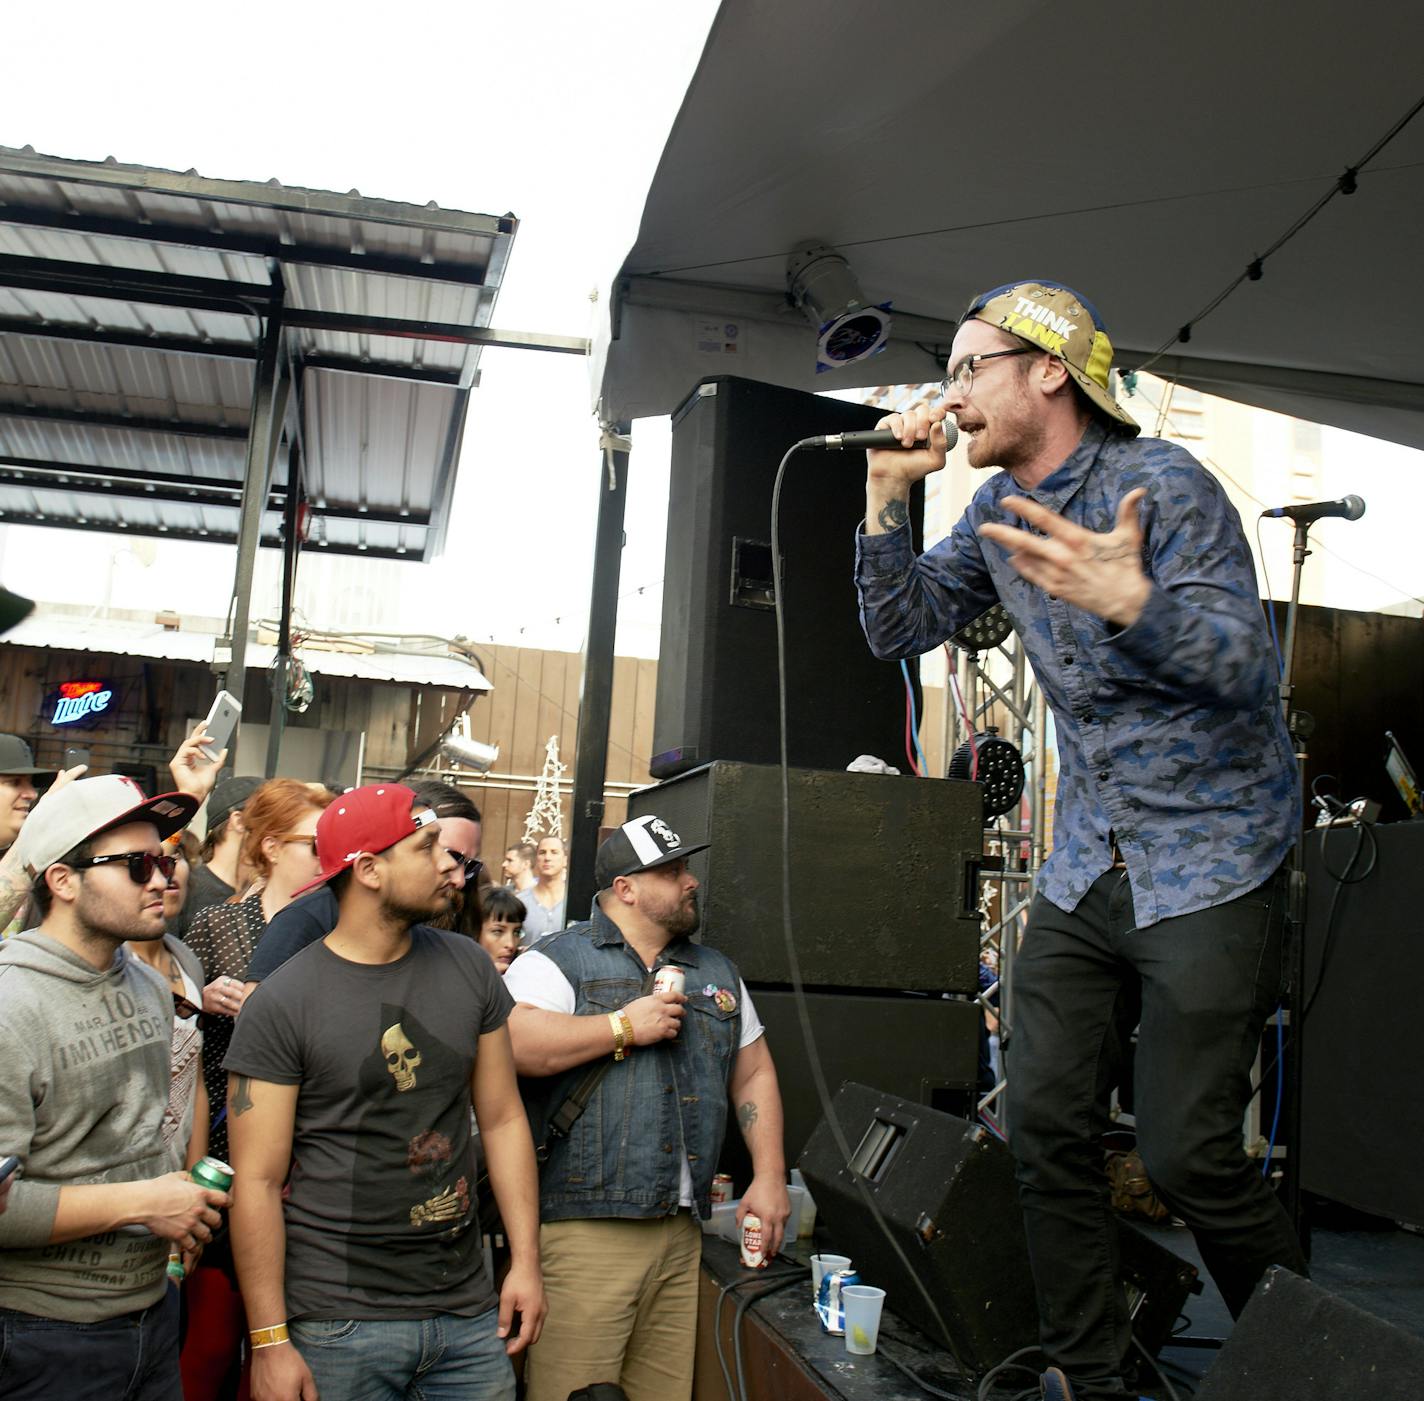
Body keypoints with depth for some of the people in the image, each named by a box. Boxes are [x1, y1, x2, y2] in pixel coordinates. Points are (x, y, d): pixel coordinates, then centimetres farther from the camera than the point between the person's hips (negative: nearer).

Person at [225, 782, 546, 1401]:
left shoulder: (468, 966, 3)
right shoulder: (281, 1002, -10)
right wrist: (270, 1341, -11)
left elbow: (502, 1117, 7)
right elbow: (259, 1181, -10)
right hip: (339, 1325, -4)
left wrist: (525, 1260, 3)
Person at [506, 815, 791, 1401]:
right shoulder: (558, 961, -3)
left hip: (683, 1235, 6)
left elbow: (754, 1074, 22)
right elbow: (506, 1042, -20)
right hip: (584, 1227, -5)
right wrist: (625, 1027, -14)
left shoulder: (717, 972, 18)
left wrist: (769, 1177, 10)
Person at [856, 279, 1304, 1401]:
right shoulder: (1002, 508, 8)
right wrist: (888, 498, -2)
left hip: (1209, 857, -7)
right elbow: (899, 628, 10)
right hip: (1086, 865, 7)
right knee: (1046, 1127, 5)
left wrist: (1133, 600, -40)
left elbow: (1247, 664, -22)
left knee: (1188, 1153, -7)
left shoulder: (1165, 484, -14)